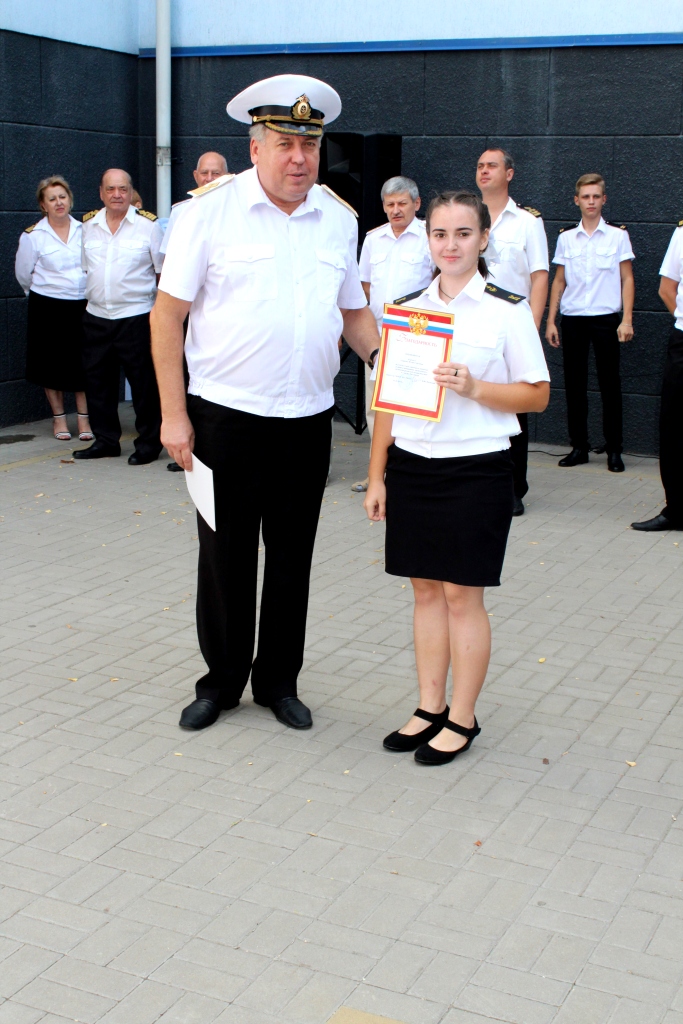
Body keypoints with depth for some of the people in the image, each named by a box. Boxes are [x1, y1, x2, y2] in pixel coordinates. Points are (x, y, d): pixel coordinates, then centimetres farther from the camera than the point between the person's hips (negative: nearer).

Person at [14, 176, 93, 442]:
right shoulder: (33, 236, -5)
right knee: (52, 363, 6)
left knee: (83, 363, 3)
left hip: (83, 306, 2)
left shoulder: (84, 230, 1)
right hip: (48, 309, -1)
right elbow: (23, 274, 5)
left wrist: (83, 291, 11)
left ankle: (83, 418, 12)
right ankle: (58, 418, 18)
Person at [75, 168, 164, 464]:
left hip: (136, 316, -4)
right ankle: (105, 440, 21)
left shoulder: (148, 225, -2)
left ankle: (149, 443, 11)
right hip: (96, 316, 5)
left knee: (144, 383, -1)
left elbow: (164, 271, 1)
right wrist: (94, 296, 15)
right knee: (98, 382, 9)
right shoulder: (88, 225, 9)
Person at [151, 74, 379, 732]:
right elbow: (168, 313, -5)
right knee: (225, 554, 7)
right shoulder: (212, 208, -5)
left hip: (308, 418, 4)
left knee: (292, 556, 11)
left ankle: (278, 681, 27)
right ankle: (222, 680, 25)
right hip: (225, 417, -3)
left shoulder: (339, 217, 8)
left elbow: (354, 313, 18)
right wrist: (174, 414, -9)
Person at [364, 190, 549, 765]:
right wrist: (377, 476, 7)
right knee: (426, 588, 11)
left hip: (475, 469, -4)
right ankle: (431, 708, 23)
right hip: (411, 465, 4)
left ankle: (462, 720, 15)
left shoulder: (508, 312, -4)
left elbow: (537, 395, -3)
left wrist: (473, 387, -19)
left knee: (462, 593, 1)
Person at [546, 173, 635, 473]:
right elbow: (559, 281, 11)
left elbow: (627, 279, 2)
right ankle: (578, 446, 15)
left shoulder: (617, 235, 2)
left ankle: (614, 450, 7)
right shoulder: (566, 237, 8)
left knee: (609, 384, 0)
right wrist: (550, 321, 6)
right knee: (574, 384, 5)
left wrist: (627, 319, -7)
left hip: (605, 317, -2)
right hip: (572, 319, 2)